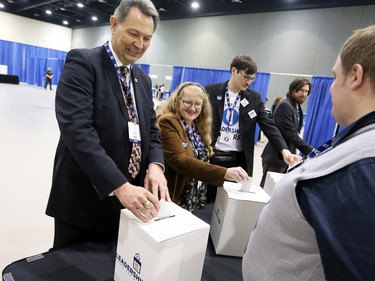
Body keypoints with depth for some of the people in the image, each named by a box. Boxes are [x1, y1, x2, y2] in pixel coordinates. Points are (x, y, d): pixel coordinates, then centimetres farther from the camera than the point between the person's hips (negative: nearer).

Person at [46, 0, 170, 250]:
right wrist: (119, 185, -31)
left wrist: (155, 165, -12)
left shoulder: (143, 79, 11)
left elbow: (151, 130, 9)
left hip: (129, 199, 6)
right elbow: (76, 128, -23)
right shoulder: (82, 62, -11)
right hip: (84, 197, -5)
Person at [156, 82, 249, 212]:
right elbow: (180, 160, -29)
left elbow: (202, 159, 11)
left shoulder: (199, 127, 7)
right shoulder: (167, 123, -17)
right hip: (175, 198, -7)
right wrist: (224, 173, -36)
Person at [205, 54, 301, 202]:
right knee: (209, 200, 9)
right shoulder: (211, 91, -2)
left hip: (240, 160, 2)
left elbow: (268, 125, -1)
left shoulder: (254, 97, 5)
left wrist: (284, 150, -15)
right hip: (213, 157, -2)